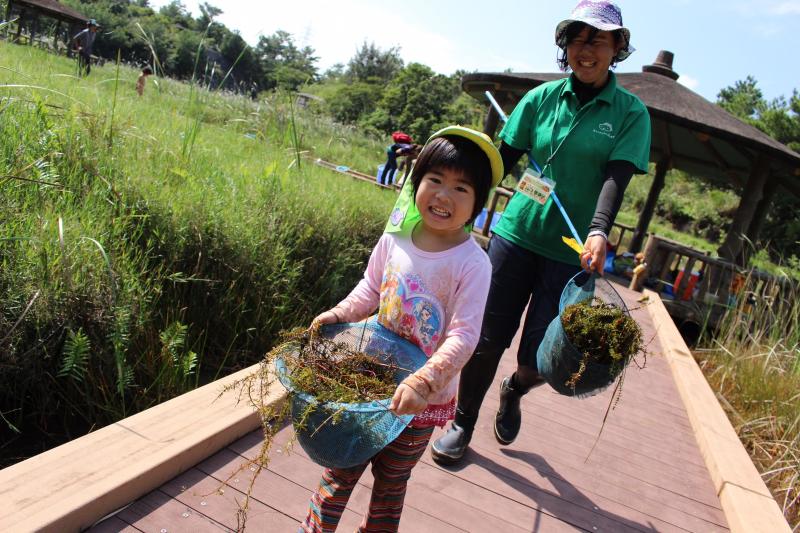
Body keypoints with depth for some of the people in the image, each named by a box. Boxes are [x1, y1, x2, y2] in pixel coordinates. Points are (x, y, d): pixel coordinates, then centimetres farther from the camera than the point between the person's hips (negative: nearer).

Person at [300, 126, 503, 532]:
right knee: (342, 468, 16)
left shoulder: (472, 264, -21)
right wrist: (340, 314, -7)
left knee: (391, 480, 19)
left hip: (426, 396, -3)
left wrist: (422, 382, -35)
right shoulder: (395, 238, -8)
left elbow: (464, 336, -24)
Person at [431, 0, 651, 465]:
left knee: (539, 359, -1)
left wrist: (599, 232, -29)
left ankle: (514, 391, 36)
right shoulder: (542, 98, 5)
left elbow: (616, 178, -11)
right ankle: (462, 425, 25)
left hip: (571, 251, -1)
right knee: (489, 338, 3)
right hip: (517, 234, 1)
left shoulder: (630, 112, 1)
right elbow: (503, 160, 5)